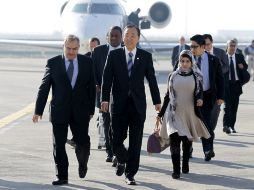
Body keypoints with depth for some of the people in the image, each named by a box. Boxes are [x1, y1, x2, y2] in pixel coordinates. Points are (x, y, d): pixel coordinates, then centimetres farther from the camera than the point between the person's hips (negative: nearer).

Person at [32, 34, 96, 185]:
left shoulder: (87, 62, 3)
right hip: (59, 111, 0)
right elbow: (44, 88, 0)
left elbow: (92, 87, 7)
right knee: (59, 144, 0)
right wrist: (38, 110, -4)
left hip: (80, 111, 0)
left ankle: (82, 164, 31)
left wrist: (91, 109, 4)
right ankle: (62, 177, 8)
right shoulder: (53, 63, 0)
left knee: (83, 142, 0)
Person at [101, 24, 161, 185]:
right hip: (119, 104, 0)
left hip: (138, 105, 0)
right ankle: (122, 160, 30)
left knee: (135, 143, 0)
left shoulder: (146, 56, 4)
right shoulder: (114, 55, 3)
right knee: (117, 140, -2)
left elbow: (152, 79, 7)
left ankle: (130, 174, 9)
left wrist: (157, 101, 6)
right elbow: (107, 78, -1)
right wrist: (105, 99, -11)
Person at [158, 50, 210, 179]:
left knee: (187, 140, 11)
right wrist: (161, 113, 12)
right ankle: (176, 170, -15)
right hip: (175, 114, 0)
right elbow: (168, 95, 11)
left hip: (190, 114, 1)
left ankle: (185, 165, 28)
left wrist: (199, 99, -23)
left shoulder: (196, 77, 3)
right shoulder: (173, 76, 6)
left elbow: (199, 92, 1)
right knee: (174, 140, -13)